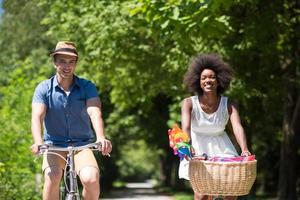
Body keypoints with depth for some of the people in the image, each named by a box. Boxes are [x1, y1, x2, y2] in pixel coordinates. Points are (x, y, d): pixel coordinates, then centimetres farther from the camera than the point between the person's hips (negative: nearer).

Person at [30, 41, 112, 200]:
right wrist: (38, 142, -36)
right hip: (54, 146, 0)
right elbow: (37, 117, -16)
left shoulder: (87, 87, -2)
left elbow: (95, 113, -18)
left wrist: (101, 138, -37)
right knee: (52, 177, -31)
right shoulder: (44, 88, -2)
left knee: (91, 178, -28)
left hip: (82, 146, 0)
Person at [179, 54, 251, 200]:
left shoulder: (228, 105, -14)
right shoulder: (189, 103, -17)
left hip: (221, 149, 2)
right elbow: (186, 127, -32)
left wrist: (244, 149, -47)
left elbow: (237, 127, -28)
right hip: (197, 150, -2)